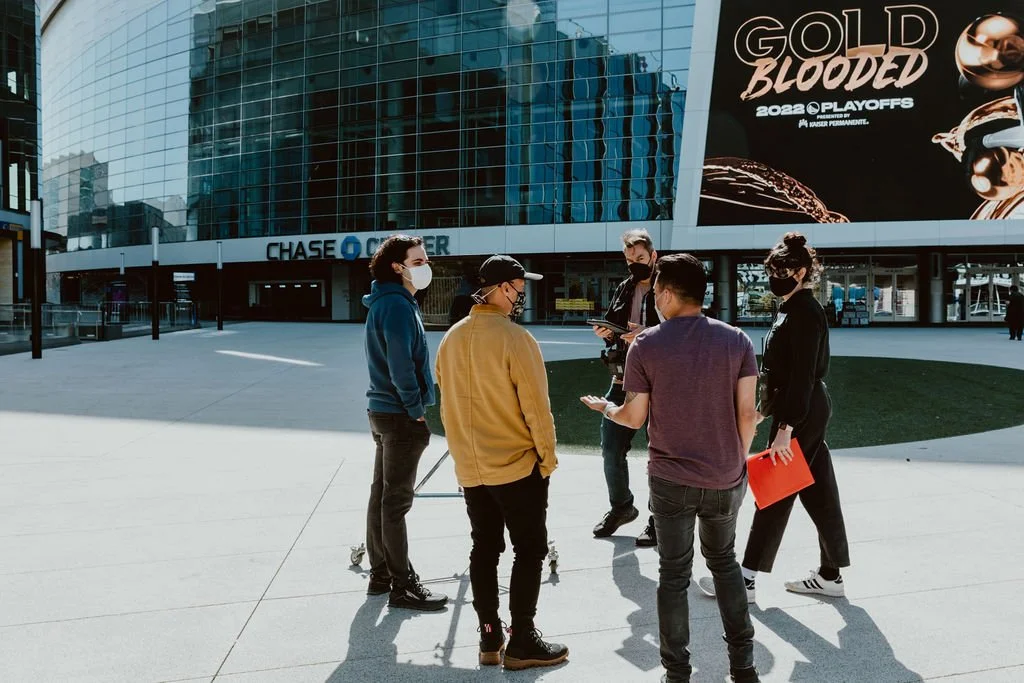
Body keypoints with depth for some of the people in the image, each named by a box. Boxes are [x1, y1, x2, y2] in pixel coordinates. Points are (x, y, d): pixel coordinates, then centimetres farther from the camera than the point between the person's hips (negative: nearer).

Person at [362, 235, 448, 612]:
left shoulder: (388, 301, 14)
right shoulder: (397, 304, -17)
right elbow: (400, 364, -23)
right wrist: (416, 409, -16)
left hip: (384, 411, 10)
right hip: (400, 415, -10)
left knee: (381, 494, 15)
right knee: (396, 501, -3)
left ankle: (381, 574, 26)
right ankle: (402, 586, 6)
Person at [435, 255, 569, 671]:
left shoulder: (451, 339, 3)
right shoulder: (515, 338, -18)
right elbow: (535, 406, -17)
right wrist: (548, 457, -5)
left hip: (469, 468, 6)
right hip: (518, 465, -6)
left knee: (484, 549, 16)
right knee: (530, 551, 7)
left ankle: (489, 637, 24)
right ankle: (522, 642, 13)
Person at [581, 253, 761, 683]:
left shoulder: (645, 346, -10)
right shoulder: (737, 340, -5)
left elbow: (634, 418, -5)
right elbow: (747, 412, -6)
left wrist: (604, 408, 16)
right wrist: (738, 459, 10)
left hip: (671, 479, -2)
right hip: (726, 478, 3)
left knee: (674, 575, 12)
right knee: (724, 562, 23)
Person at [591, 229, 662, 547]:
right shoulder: (624, 290, 13)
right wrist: (607, 332, 0)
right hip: (623, 381, 7)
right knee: (612, 448, 13)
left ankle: (659, 519, 21)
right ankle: (621, 506, 35)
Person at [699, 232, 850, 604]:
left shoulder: (805, 313, -18)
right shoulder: (795, 309, 13)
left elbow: (803, 377, -23)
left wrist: (786, 428, -26)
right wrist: (766, 408, 23)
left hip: (800, 414, -10)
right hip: (807, 411, 10)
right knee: (818, 491, 14)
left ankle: (747, 580, 6)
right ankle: (831, 574, 24)